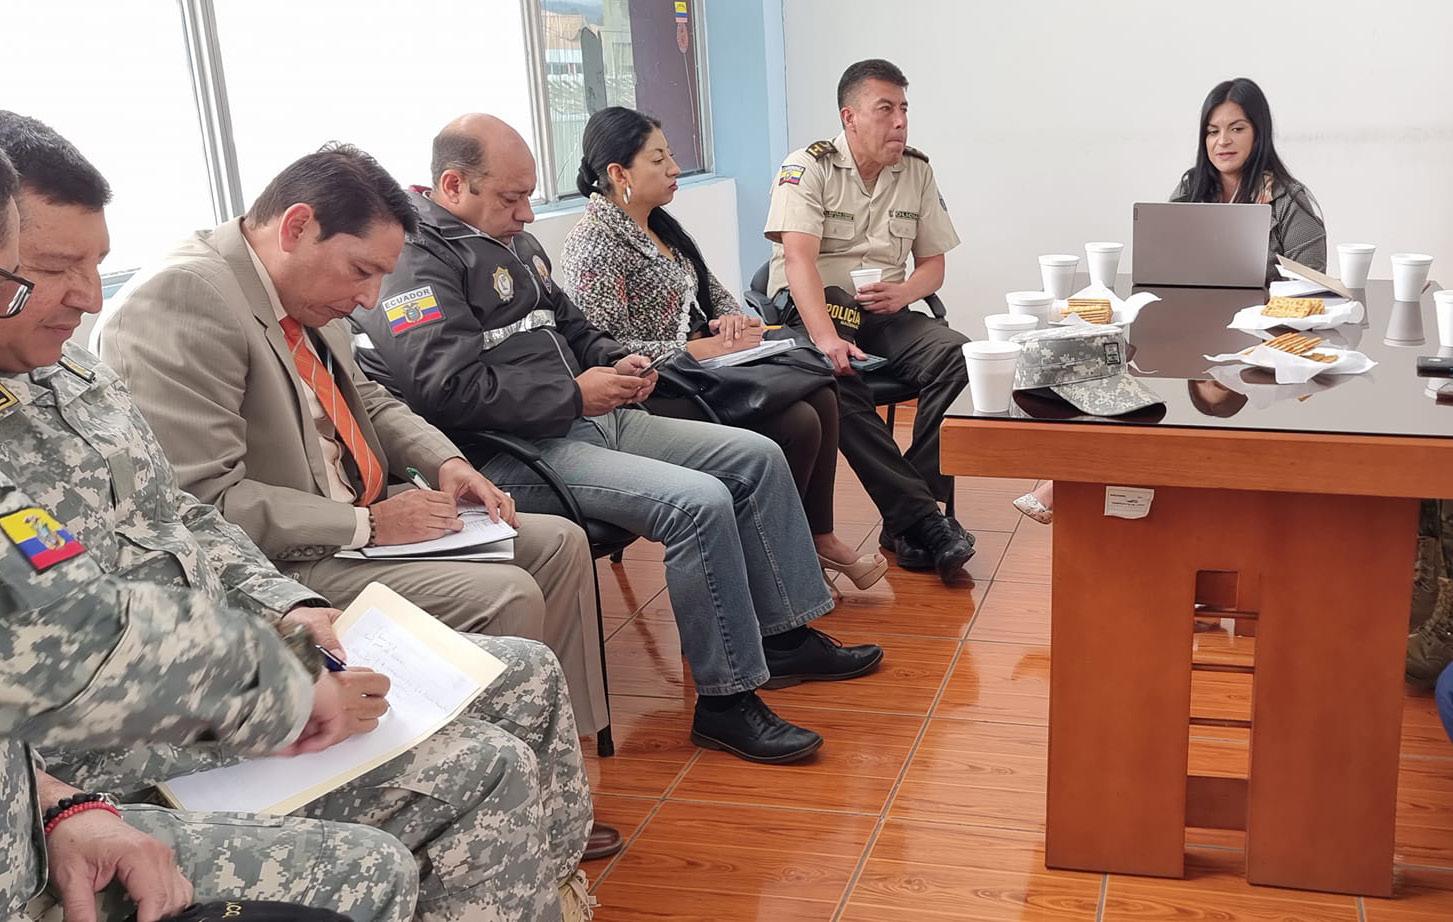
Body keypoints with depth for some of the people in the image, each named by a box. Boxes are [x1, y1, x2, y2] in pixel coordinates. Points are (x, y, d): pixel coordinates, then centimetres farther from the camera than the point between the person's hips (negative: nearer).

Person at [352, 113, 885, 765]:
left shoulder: (512, 243, 19)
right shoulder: (413, 258, -11)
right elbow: (447, 386, -24)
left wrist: (615, 363, 8)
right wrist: (574, 395, -16)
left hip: (584, 419, 10)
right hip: (509, 455, -10)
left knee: (758, 458, 6)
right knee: (699, 503, -28)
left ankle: (785, 637, 17)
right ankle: (726, 700, -14)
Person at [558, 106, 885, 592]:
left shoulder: (662, 226, 15)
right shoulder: (594, 247, -15)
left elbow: (713, 291, 22)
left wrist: (735, 317, -3)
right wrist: (699, 349, -21)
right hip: (655, 394, -9)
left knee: (820, 395, -5)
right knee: (796, 423, -20)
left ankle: (818, 537, 5)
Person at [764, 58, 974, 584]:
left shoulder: (917, 172, 12)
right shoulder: (808, 168, -5)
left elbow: (934, 263, 15)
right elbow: (799, 260, -18)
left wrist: (905, 291, -10)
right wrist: (827, 338, -33)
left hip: (883, 314, 5)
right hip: (810, 311, -4)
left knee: (959, 357, -24)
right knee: (834, 378, -37)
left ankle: (905, 523, -25)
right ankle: (923, 518, -34)